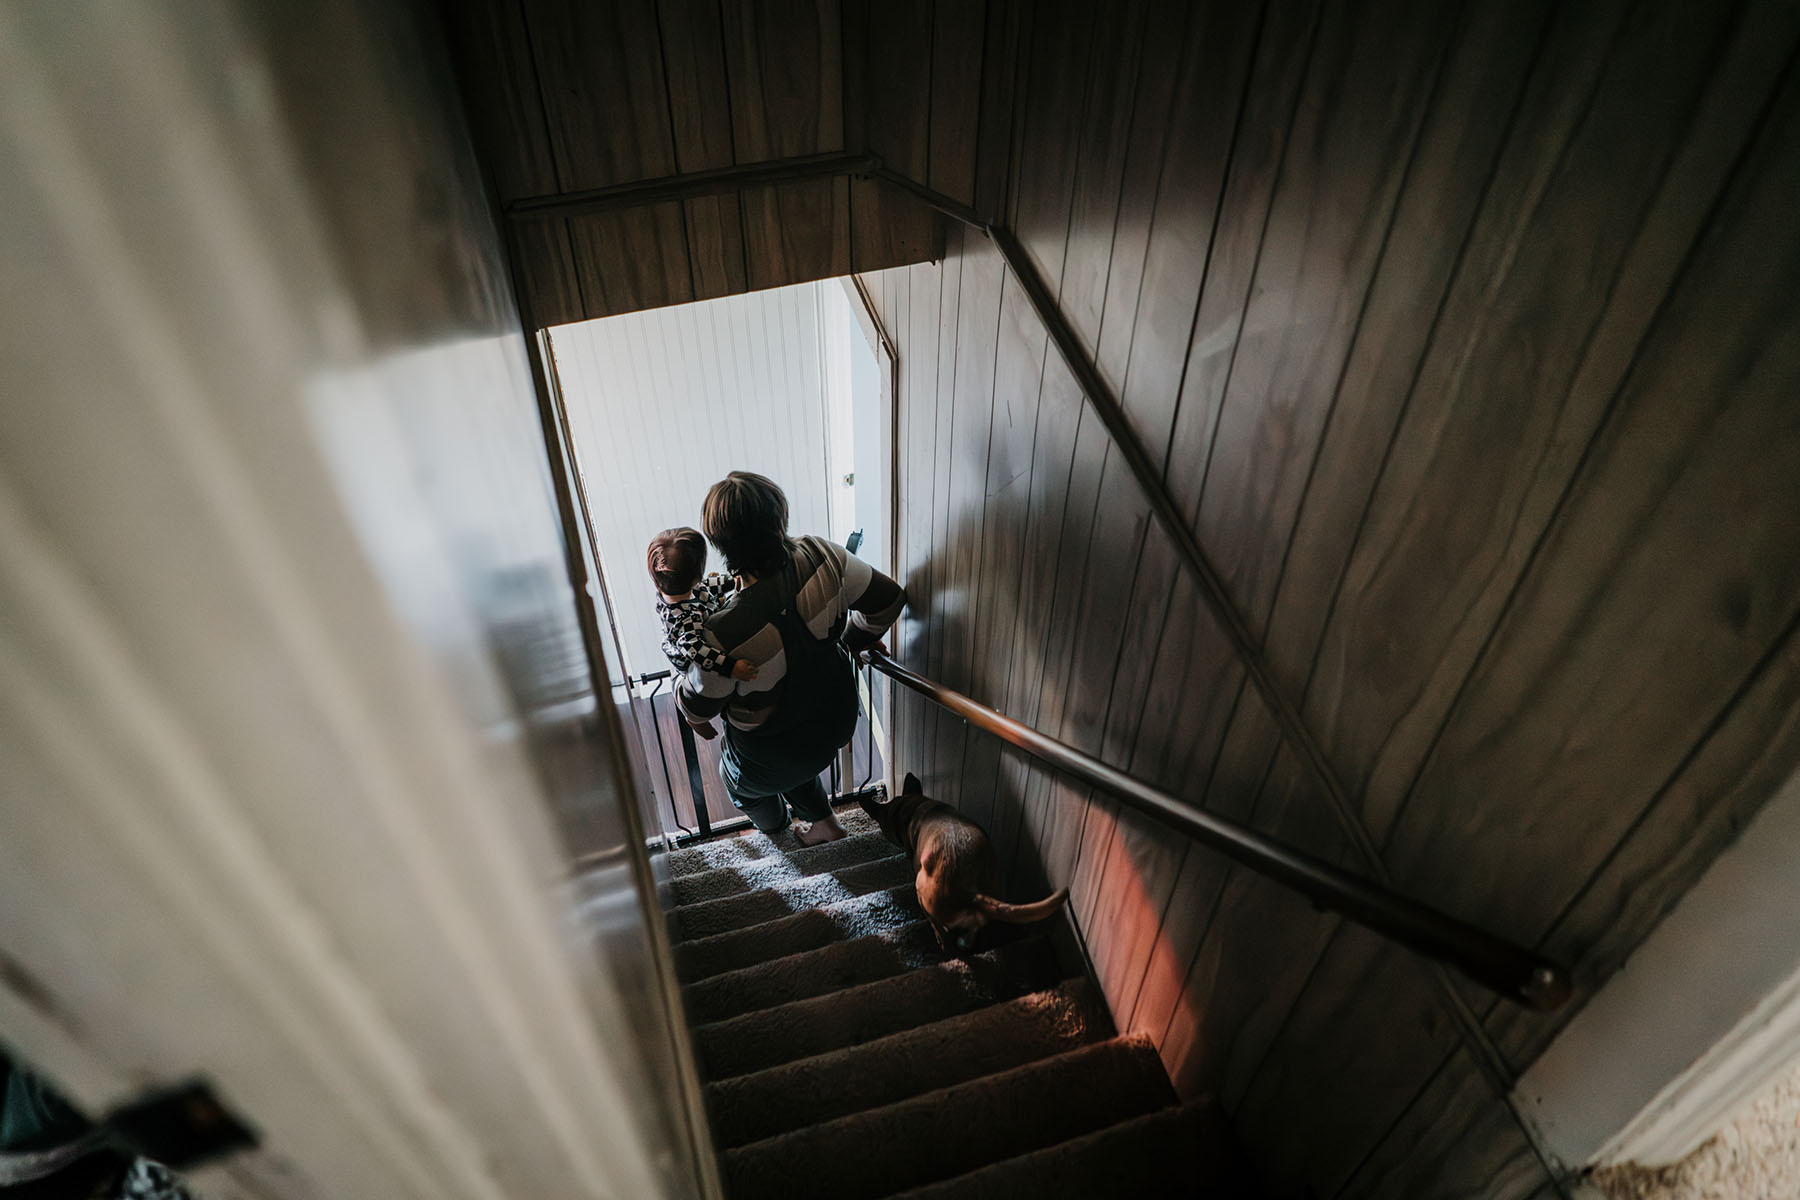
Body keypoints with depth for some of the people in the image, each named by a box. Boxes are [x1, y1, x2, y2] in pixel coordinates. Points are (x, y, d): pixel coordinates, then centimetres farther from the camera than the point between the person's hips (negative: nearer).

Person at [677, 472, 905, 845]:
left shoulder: (727, 633, -39)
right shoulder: (822, 557, -28)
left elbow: (697, 708, -21)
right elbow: (889, 599, -11)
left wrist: (680, 686, 3)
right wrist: (851, 641, 8)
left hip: (769, 757, -4)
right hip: (836, 720, 4)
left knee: (738, 782, 34)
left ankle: (774, 825, 64)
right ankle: (823, 820, 53)